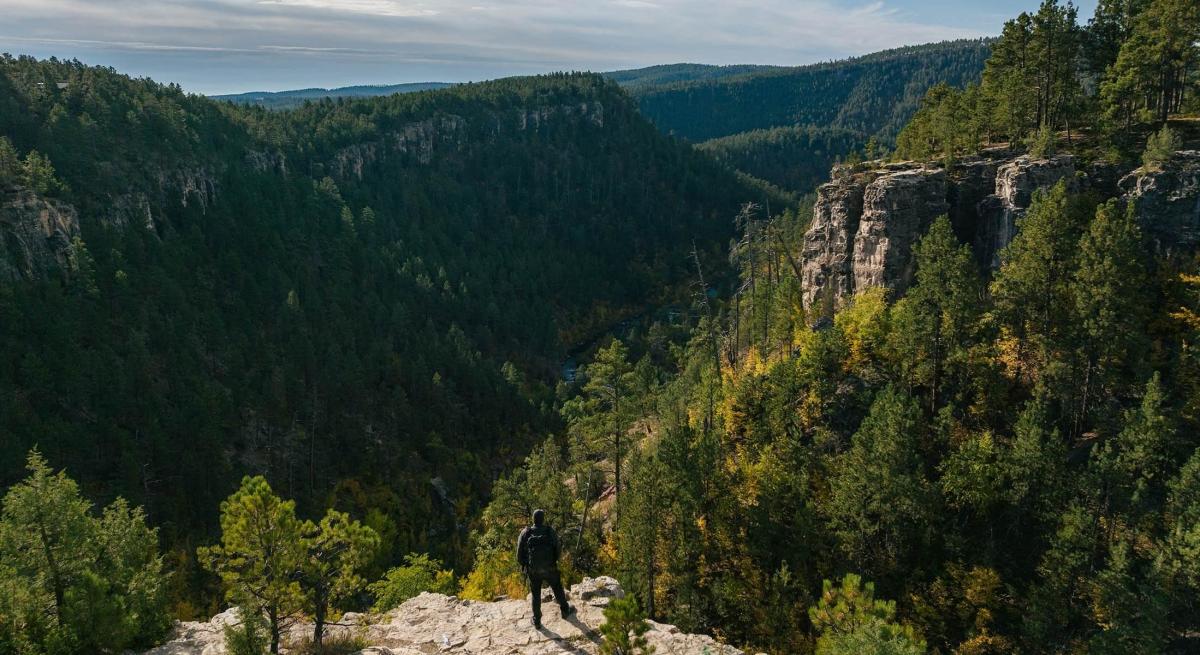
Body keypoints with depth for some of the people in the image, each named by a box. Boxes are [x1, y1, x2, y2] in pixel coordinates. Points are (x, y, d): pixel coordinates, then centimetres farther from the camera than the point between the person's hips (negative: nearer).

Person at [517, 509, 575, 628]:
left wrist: (523, 565, 11)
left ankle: (537, 621, 27)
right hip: (550, 569, 0)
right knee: (558, 590, 23)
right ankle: (565, 610, 41)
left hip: (533, 570, 1)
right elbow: (557, 551, -6)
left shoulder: (526, 533, -13)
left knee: (535, 595, 17)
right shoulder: (551, 532, -14)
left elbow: (520, 553, -7)